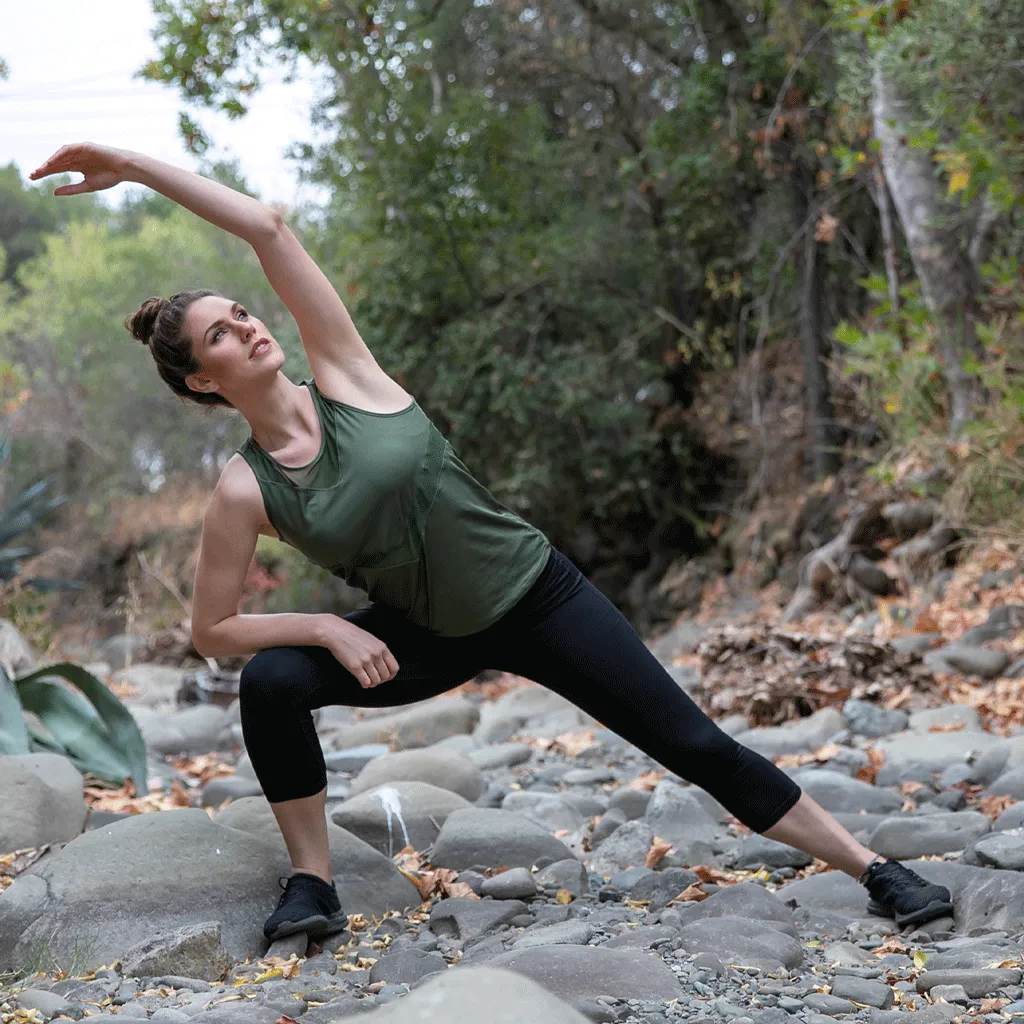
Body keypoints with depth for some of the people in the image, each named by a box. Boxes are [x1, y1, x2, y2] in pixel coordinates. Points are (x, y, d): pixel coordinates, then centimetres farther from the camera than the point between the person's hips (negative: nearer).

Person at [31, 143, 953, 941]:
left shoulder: (344, 373, -13)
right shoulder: (244, 492, -11)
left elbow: (268, 228, -19)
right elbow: (211, 630, -4)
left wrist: (133, 163, -17)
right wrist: (330, 629, -17)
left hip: (537, 595, -1)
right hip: (432, 638, 1)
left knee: (694, 745, -1)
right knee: (271, 680, -22)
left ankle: (873, 869, 11)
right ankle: (314, 885, -5)